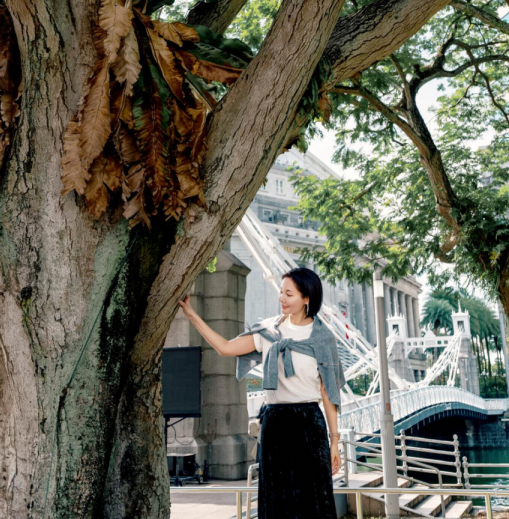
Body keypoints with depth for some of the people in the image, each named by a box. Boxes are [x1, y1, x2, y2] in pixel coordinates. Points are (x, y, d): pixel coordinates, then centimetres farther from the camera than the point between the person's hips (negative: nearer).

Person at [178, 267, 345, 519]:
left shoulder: (322, 338, 1)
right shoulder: (268, 330, 7)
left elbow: (328, 392, 1)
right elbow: (225, 348, 3)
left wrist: (334, 439, -1)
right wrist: (192, 316, -1)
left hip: (309, 424, -2)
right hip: (274, 422, 3)